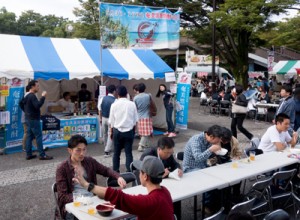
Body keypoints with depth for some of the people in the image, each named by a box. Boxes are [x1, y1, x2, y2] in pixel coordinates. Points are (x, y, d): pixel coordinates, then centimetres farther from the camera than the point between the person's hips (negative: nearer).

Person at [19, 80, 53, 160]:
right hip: (34, 119, -10)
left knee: (29, 136, 11)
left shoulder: (27, 96, 13)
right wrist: (43, 97, -25)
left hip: (28, 119, 10)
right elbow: (38, 105, -29)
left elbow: (21, 105, 24)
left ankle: (29, 154, 15)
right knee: (39, 137, -7)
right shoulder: (32, 96, -17)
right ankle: (42, 155, -5)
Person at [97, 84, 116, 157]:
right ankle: (107, 151, -1)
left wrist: (100, 119, 14)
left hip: (104, 118, 5)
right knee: (110, 135, 3)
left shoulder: (102, 99, -3)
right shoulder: (115, 101, -16)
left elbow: (100, 110, 4)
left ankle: (107, 148, 37)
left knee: (105, 134, 21)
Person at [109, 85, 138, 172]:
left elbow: (111, 121, -1)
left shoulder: (114, 105, -5)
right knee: (128, 152, 5)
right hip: (129, 131, 0)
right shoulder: (132, 104, -5)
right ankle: (129, 171, 4)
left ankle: (115, 171, 19)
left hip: (117, 131, 0)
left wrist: (111, 132, 14)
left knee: (116, 152, 12)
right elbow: (135, 120, 0)